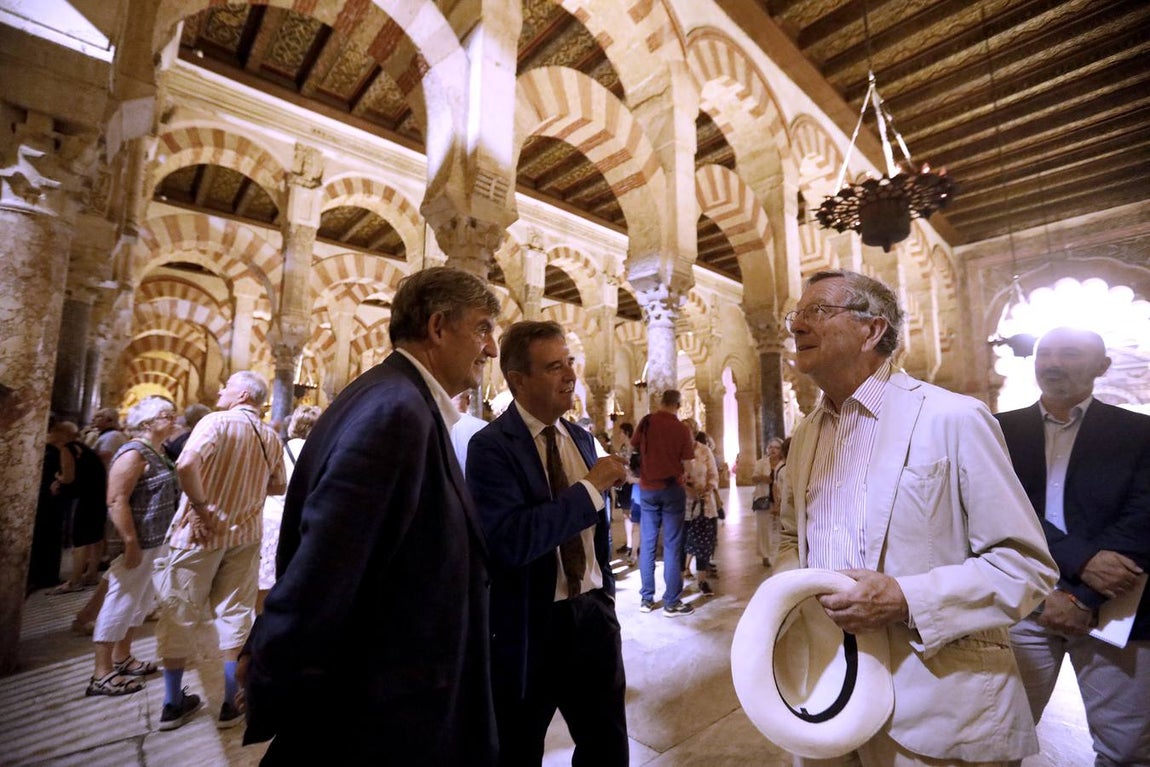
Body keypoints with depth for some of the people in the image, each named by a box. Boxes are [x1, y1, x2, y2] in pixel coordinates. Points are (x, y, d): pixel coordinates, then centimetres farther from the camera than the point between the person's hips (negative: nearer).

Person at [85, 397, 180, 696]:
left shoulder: (157, 452, 12)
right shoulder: (134, 452, -17)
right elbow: (116, 500, -23)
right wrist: (131, 543, -25)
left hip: (156, 541, 10)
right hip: (138, 542, -10)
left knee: (140, 601, 18)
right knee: (120, 602, 0)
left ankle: (121, 658, 32)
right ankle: (101, 674, 12)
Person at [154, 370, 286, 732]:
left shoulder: (217, 421, -13)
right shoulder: (271, 437, 2)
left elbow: (186, 464, -29)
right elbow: (278, 486, 10)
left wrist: (200, 507, -18)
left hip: (200, 532, -3)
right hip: (245, 534, 4)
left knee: (180, 614, 14)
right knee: (236, 617, 13)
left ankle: (173, 704, 26)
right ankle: (231, 704, 21)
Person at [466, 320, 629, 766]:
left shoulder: (582, 438, 4)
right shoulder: (491, 446, -18)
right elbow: (511, 540, -31)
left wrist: (605, 596, 16)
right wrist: (591, 486, -25)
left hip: (592, 614, 6)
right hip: (529, 625, -5)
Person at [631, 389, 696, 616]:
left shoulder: (646, 422, -2)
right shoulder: (681, 429, -5)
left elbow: (633, 448, 3)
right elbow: (687, 463, -5)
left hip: (647, 489, 2)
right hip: (672, 489, -2)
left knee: (647, 545, 8)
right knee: (672, 546, 3)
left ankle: (646, 599, 16)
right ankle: (671, 602, 8)